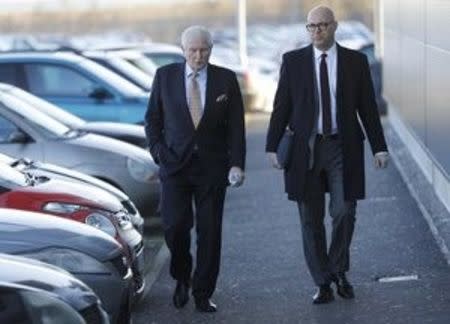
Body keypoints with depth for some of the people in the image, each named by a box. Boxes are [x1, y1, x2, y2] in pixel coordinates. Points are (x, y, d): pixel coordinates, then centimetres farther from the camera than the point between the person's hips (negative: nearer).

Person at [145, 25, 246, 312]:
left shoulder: (226, 79, 2)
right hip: (175, 163, 0)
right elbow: (153, 118, 9)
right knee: (175, 226, -8)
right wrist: (158, 151, -5)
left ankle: (203, 294, 12)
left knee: (210, 232, 1)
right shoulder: (165, 76, 3)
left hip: (212, 166, 0)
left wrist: (237, 164, -9)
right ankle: (182, 278, 19)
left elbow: (236, 126, 0)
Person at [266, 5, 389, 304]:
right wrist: (273, 146, -2)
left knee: (344, 213, -6)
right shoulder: (293, 61, 3)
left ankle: (338, 271, 18)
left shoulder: (356, 61, 3)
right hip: (305, 148, 0)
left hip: (343, 148, 0)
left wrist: (379, 147, 1)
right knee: (311, 220, 4)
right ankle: (323, 283, 14)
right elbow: (281, 106, 3)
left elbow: (368, 107, 5)